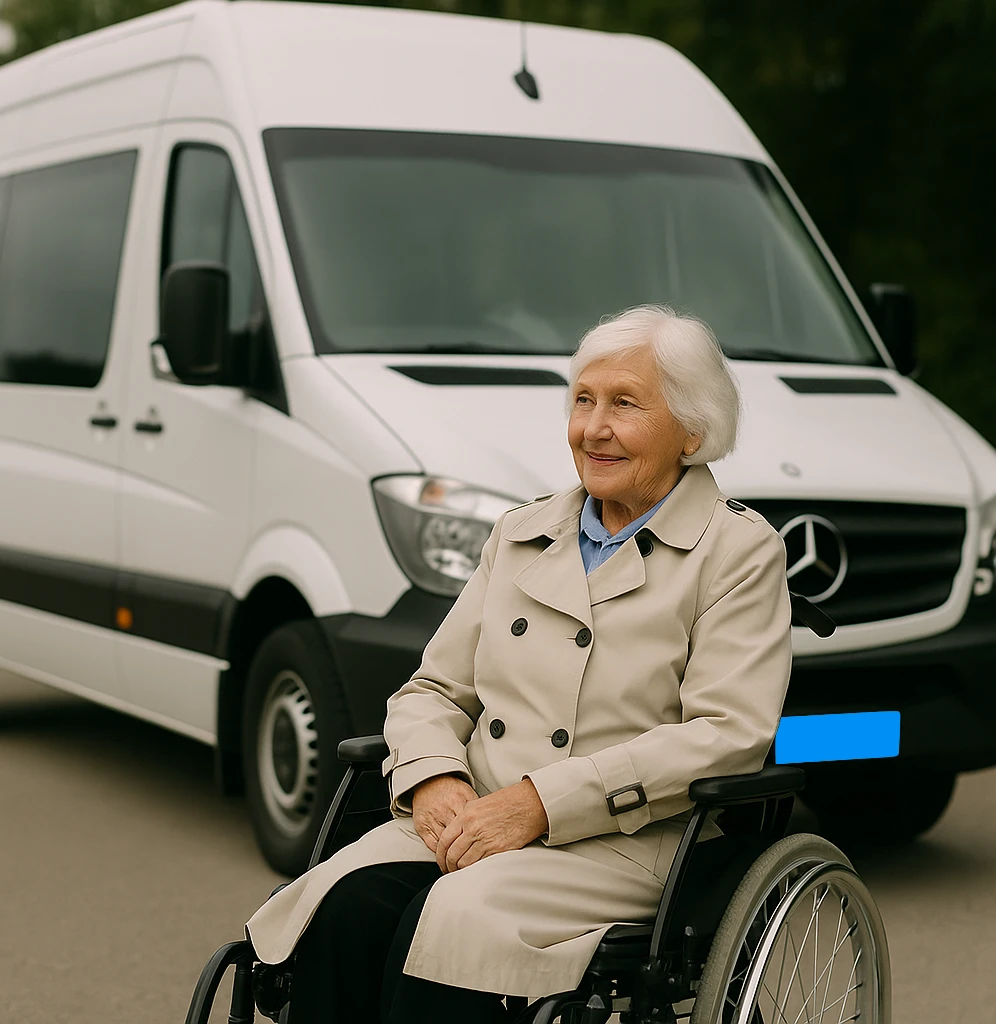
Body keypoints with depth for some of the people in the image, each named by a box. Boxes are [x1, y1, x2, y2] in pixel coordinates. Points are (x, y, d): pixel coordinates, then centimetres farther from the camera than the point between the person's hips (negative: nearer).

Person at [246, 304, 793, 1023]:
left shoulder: (741, 551, 2)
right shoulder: (522, 534, 20)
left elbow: (730, 734, -11)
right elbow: (434, 689, 19)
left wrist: (541, 801, -17)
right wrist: (432, 777, -6)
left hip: (629, 841, -5)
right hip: (470, 825, 5)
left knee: (455, 918, -33)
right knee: (347, 905, -26)